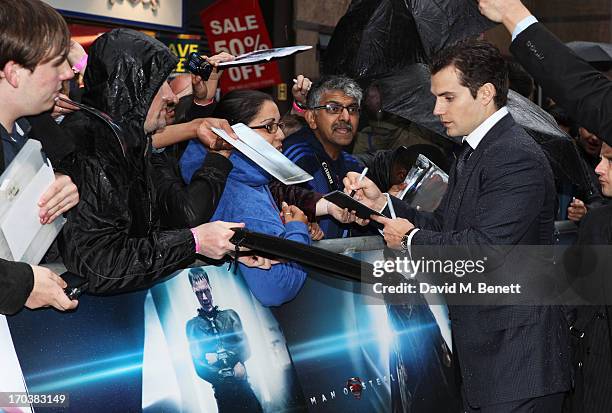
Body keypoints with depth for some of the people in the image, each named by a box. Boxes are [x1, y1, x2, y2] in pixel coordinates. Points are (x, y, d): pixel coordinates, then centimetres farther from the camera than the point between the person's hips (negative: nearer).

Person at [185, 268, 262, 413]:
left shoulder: (230, 315, 11)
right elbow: (199, 367, -2)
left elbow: (245, 348, 2)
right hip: (222, 390, -1)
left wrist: (218, 356, -11)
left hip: (243, 385, 1)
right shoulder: (193, 325, 6)